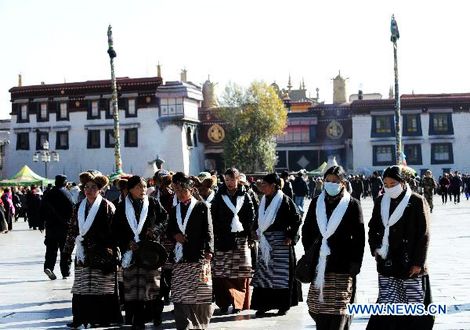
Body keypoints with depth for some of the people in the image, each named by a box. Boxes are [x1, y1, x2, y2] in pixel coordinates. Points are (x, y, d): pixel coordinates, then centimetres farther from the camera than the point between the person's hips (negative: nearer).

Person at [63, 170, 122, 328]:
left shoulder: (107, 206, -4)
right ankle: (81, 317, 13)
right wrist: (67, 250, 14)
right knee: (81, 286, 5)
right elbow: (72, 230, 16)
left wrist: (113, 252, -11)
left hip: (101, 254, -5)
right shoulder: (79, 207, 11)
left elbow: (114, 231, -7)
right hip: (83, 253, 5)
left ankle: (102, 318, 9)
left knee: (102, 287, 0)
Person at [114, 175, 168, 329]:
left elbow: (165, 218, 6)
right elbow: (116, 230, 4)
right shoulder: (122, 207, 4)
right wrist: (127, 243, -9)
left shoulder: (153, 203, 4)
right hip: (131, 252, 1)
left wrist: (156, 229, -11)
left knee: (153, 285, 0)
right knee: (133, 286, 1)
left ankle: (156, 316, 18)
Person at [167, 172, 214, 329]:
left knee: (201, 295, -1)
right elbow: (170, 230, 24)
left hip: (199, 257, -4)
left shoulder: (202, 206, 3)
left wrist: (209, 250, -18)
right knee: (181, 295, -2)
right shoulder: (174, 210, 18)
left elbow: (208, 230, -4)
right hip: (180, 258, 4)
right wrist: (175, 235, 0)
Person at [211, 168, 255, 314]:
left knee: (241, 273, 1)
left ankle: (238, 302, 9)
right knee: (222, 273, -7)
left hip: (241, 238, 1)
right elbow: (214, 217, 3)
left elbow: (251, 216, 6)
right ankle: (224, 303, -3)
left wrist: (248, 235, -3)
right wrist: (217, 235, -6)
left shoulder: (245, 196, 8)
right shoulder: (219, 196, 7)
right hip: (223, 239, 0)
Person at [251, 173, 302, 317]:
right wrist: (256, 230, 8)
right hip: (265, 242, 6)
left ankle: (283, 305, 10)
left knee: (281, 273, -1)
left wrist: (291, 236, -11)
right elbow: (259, 218, 22)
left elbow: (297, 219, -9)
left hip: (280, 241, -6)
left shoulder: (284, 200, -10)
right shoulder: (264, 200, 9)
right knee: (263, 272, 6)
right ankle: (264, 305, 13)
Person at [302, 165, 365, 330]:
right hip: (319, 264, 4)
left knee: (340, 307, -6)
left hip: (342, 265, -4)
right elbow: (307, 229, 15)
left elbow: (359, 237, -3)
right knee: (316, 307, 4)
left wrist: (355, 262, -8)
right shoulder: (316, 202, 11)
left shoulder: (352, 204, 0)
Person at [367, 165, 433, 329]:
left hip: (410, 265, -3)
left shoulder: (417, 202, -5)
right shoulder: (381, 202, 8)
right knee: (386, 303, 3)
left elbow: (424, 234, -7)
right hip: (387, 264, 3)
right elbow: (373, 228, 18)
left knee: (414, 303, 4)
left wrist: (418, 262, -10)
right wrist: (375, 248, 3)